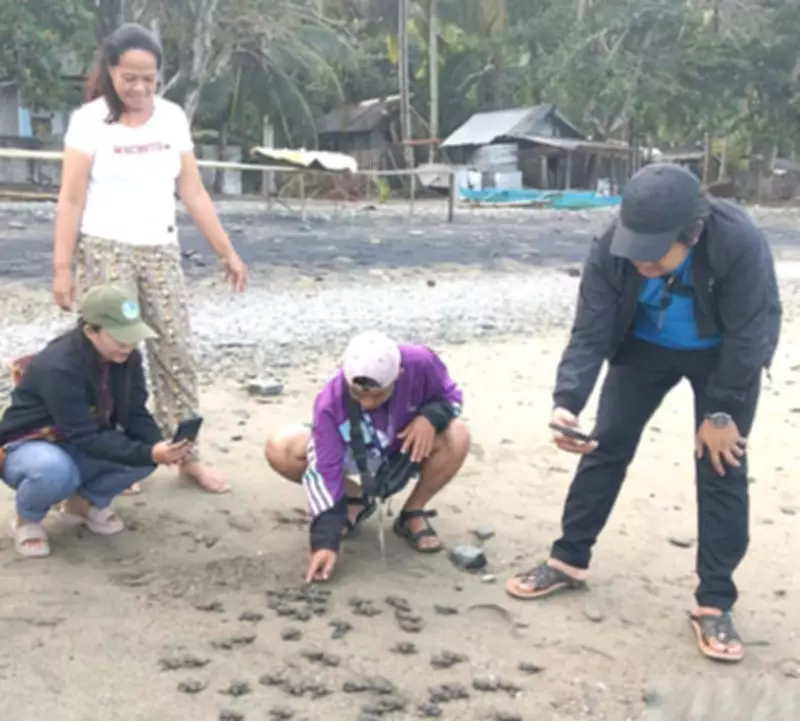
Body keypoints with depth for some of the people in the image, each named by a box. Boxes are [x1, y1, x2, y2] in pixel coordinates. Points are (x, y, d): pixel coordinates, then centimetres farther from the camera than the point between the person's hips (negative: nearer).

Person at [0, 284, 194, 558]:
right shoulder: (58, 367, -32)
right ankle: (27, 519, -5)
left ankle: (87, 501, 8)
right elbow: (87, 438, -34)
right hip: (27, 448, -6)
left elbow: (136, 416, -11)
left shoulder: (126, 358, -11)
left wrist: (160, 446, -32)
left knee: (145, 447, -19)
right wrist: (149, 453, -42)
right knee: (55, 470, -41)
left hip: (78, 450, 6)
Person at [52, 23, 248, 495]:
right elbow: (71, 200, -7)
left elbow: (194, 193, 6)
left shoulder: (172, 118, 3)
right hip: (104, 251, -3)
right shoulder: (90, 120, -7)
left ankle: (188, 455, 10)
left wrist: (227, 252, 4)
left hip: (161, 251, 4)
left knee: (177, 354, 3)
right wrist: (62, 267, -12)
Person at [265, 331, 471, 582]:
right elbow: (324, 471, -31)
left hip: (406, 451, 0)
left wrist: (431, 417, -37)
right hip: (353, 456, 0)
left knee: (457, 437, -33)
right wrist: (326, 541, -37)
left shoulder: (419, 363, -33)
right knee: (278, 450, -24)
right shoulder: (330, 402, -34)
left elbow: (451, 395, -12)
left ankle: (413, 514, -6)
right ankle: (357, 500, 1)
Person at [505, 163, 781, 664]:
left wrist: (722, 412, -21)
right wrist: (567, 402, -42)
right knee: (606, 447, 2)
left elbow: (749, 334, -27)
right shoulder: (611, 251, -29)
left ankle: (715, 604, 5)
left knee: (722, 467, -5)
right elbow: (590, 336, -26)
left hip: (724, 356, -2)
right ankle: (569, 560, 18)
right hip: (644, 347, 3)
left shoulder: (740, 242, -38)